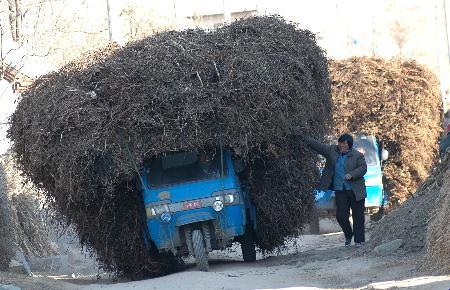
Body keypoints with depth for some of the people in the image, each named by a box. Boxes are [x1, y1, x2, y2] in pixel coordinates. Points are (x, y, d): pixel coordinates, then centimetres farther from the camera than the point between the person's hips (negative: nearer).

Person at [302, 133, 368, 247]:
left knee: (358, 216, 1)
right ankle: (348, 236, 24)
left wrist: (351, 175, -21)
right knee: (341, 216, -1)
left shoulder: (357, 156, -2)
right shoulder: (332, 151, 7)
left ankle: (359, 240, 11)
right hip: (340, 190, 3)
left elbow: (363, 168, -8)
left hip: (356, 191, -3)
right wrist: (304, 138, -2)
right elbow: (317, 146, 5)